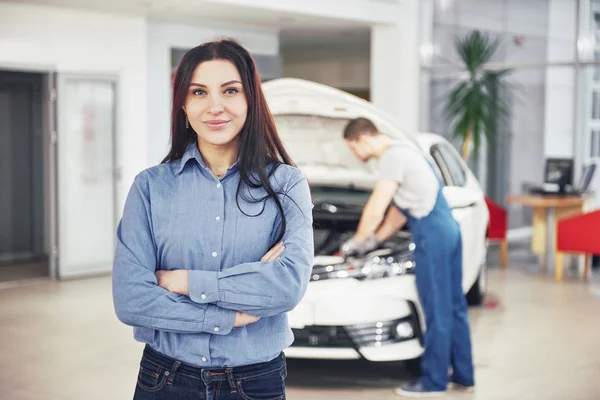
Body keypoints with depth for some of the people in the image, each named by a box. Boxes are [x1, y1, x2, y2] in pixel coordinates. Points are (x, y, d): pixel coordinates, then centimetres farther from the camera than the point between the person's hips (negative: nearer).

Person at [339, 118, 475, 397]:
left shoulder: (393, 157, -12)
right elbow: (400, 209, 25)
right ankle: (463, 376, 21)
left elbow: (375, 211, -13)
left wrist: (355, 243, 1)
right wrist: (375, 240, 25)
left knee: (436, 309, -3)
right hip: (449, 228, 10)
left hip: (432, 234, -10)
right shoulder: (404, 151, 21)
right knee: (453, 305, 13)